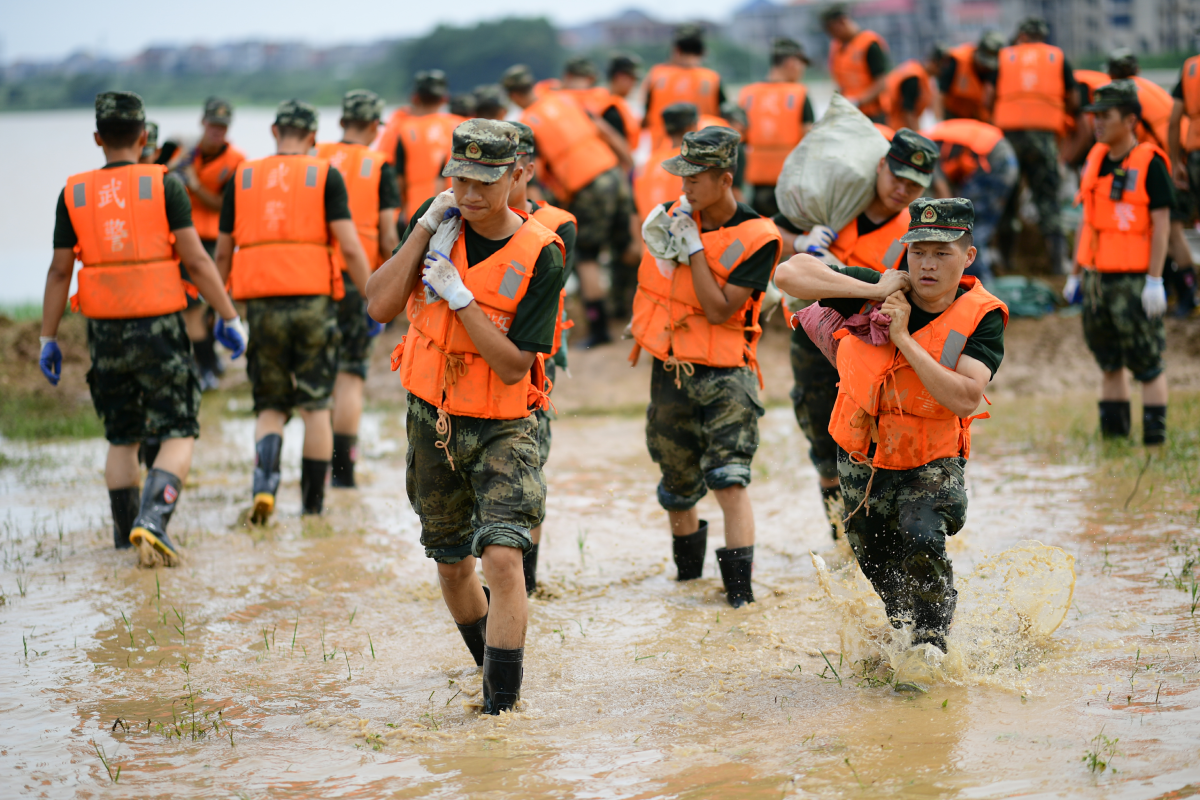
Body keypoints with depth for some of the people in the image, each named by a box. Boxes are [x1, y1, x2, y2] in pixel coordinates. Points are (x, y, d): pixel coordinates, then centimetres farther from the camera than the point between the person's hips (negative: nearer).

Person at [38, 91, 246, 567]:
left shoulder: (74, 194, 3)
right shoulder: (163, 184, -5)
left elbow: (59, 271, 3)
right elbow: (196, 260, -8)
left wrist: (48, 338, 10)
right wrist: (229, 317, -1)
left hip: (105, 330, 3)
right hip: (158, 326, -3)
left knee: (122, 438, 17)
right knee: (178, 434, 2)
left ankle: (127, 534, 23)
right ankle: (153, 522, -18)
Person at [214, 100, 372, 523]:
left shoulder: (242, 178, 9)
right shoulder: (325, 176, 1)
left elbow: (223, 253, 13)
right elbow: (349, 246, -9)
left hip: (261, 303, 2)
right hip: (314, 300, -2)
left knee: (270, 406, 11)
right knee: (316, 406, 9)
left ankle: (265, 481, -13)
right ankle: (313, 501, 13)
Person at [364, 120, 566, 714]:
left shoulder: (540, 256, -16)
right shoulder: (437, 224, -3)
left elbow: (514, 366, -19)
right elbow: (379, 305, -12)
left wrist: (460, 297, -25)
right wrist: (425, 229, -18)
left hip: (503, 429, -5)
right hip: (432, 420, 5)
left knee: (502, 557, -21)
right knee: (452, 565, 16)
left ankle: (503, 702, -15)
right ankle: (490, 664, 40)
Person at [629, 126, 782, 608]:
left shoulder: (756, 239, -12)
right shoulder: (672, 217, 3)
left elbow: (718, 310, -19)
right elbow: (649, 283, 20)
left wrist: (694, 248, -18)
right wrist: (644, 332, 7)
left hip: (725, 374, -5)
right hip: (670, 372, 5)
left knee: (729, 481, -18)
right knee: (677, 490, 15)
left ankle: (740, 593, -16)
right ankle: (687, 573, 40)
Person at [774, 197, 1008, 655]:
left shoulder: (981, 317, -18)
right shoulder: (879, 294, -14)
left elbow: (966, 399, -30)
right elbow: (789, 274, -20)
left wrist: (904, 339, -30)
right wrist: (874, 291, -25)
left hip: (933, 462, -3)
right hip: (862, 461, 3)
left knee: (922, 539, -29)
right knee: (881, 571, 16)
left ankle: (931, 641, -9)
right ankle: (904, 636, 44)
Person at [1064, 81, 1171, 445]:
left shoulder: (1150, 164, -10)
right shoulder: (1095, 161, 11)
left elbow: (1162, 224, -11)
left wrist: (1154, 281, -16)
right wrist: (1076, 273, 17)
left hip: (1134, 279, -7)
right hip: (1097, 276, 7)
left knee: (1147, 363, -3)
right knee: (1109, 361, 12)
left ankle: (1155, 438, 3)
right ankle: (1113, 431, 20)